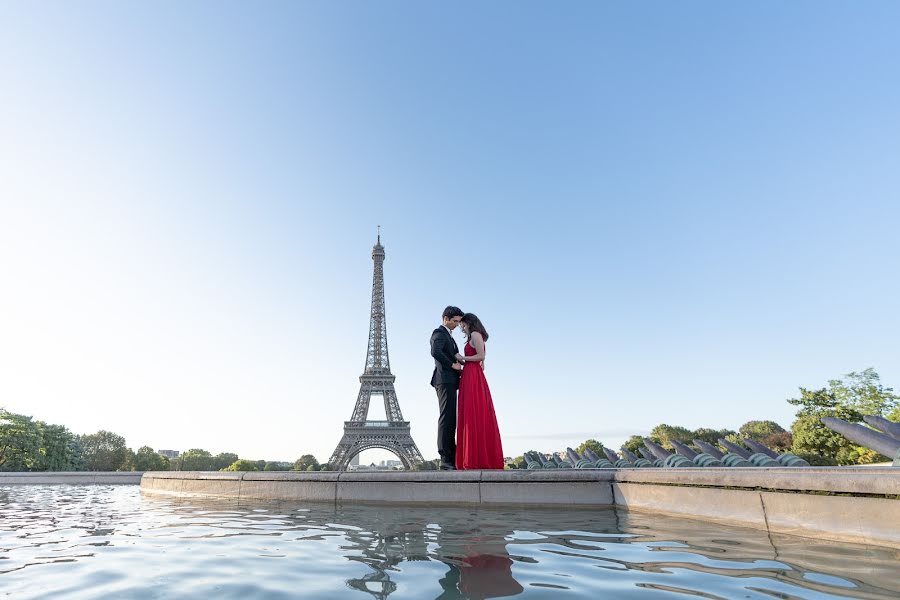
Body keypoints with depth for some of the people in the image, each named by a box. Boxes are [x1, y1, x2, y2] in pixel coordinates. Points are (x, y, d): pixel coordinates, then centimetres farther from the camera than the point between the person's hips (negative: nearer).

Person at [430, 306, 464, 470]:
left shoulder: (448, 335, 27)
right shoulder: (439, 333, -5)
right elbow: (435, 352, -24)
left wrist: (459, 365, 6)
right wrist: (452, 364, -16)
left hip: (450, 382, 10)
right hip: (445, 380, -10)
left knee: (450, 419, 8)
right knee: (446, 417, -11)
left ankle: (451, 459, 11)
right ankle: (446, 460, -9)